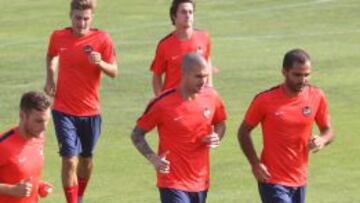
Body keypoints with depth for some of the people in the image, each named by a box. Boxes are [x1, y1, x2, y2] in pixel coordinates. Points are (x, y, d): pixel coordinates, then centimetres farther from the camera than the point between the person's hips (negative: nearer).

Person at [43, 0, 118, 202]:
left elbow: (114, 72, -8)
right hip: (64, 110, -1)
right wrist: (50, 78, 5)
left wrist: (100, 63, -28)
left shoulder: (102, 39, -8)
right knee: (70, 160, -12)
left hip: (91, 110, 1)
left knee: (86, 158, 16)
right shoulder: (58, 37, -3)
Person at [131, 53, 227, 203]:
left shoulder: (211, 97, -1)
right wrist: (153, 158, -20)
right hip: (173, 183, -6)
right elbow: (137, 134, -4)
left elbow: (220, 124, 18)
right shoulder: (162, 104, -15)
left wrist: (217, 137, -5)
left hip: (201, 182, 6)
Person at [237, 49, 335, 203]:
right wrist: (255, 164, -14)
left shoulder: (317, 97, -3)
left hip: (299, 180, 5)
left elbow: (328, 130, 10)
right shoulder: (265, 100, -13)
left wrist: (322, 140, -14)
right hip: (273, 180, -5)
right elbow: (244, 132, -2)